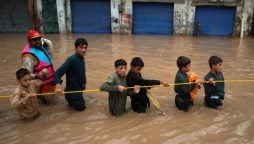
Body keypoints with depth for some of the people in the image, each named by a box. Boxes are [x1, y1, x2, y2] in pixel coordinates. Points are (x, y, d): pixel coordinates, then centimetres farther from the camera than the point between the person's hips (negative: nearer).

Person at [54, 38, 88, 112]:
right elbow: (58, 72, -35)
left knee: (82, 104, 27)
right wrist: (58, 85, -49)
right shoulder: (71, 59, -28)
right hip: (72, 90, -9)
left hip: (79, 88, 9)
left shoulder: (82, 58, -3)